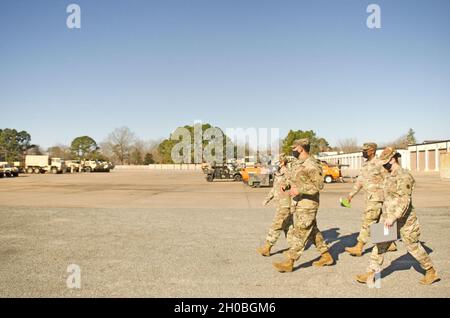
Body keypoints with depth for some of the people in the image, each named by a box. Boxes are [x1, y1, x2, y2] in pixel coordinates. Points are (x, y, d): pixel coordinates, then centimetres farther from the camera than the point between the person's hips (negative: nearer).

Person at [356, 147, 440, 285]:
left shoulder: (403, 176, -18)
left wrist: (393, 217, -32)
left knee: (413, 246, 6)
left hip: (403, 219, -8)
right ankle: (371, 273, 9)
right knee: (380, 245, 5)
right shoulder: (390, 176, 11)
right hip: (389, 217, 9)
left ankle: (431, 272, 26)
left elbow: (404, 200, -26)